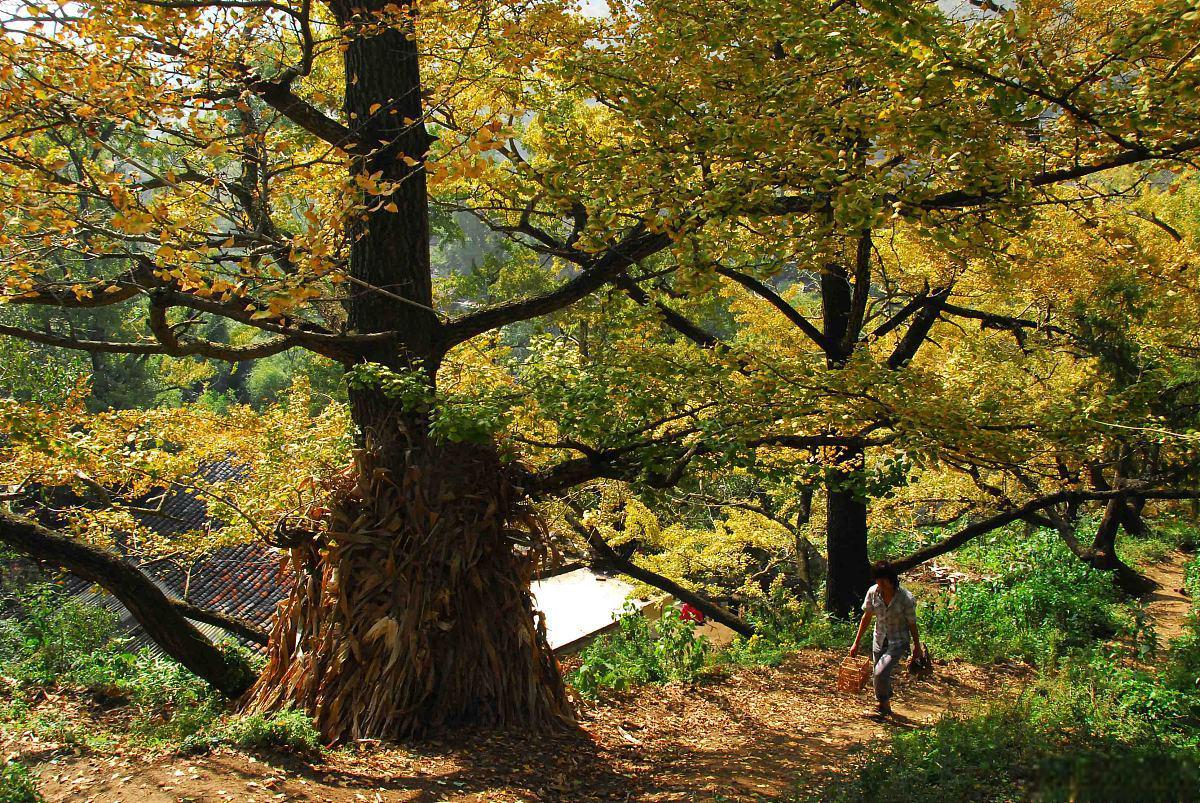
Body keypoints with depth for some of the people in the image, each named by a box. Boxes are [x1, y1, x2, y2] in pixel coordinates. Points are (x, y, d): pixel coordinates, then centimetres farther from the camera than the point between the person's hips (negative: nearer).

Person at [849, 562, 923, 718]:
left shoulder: (906, 598, -22)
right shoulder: (873, 592, -10)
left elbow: (912, 624, -8)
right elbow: (867, 617, 2)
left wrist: (917, 646, 3)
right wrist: (856, 643, 5)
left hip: (898, 642, -5)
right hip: (879, 639, 5)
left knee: (880, 673, -20)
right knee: (878, 677, 13)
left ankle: (884, 706, 6)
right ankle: (885, 707, 39)